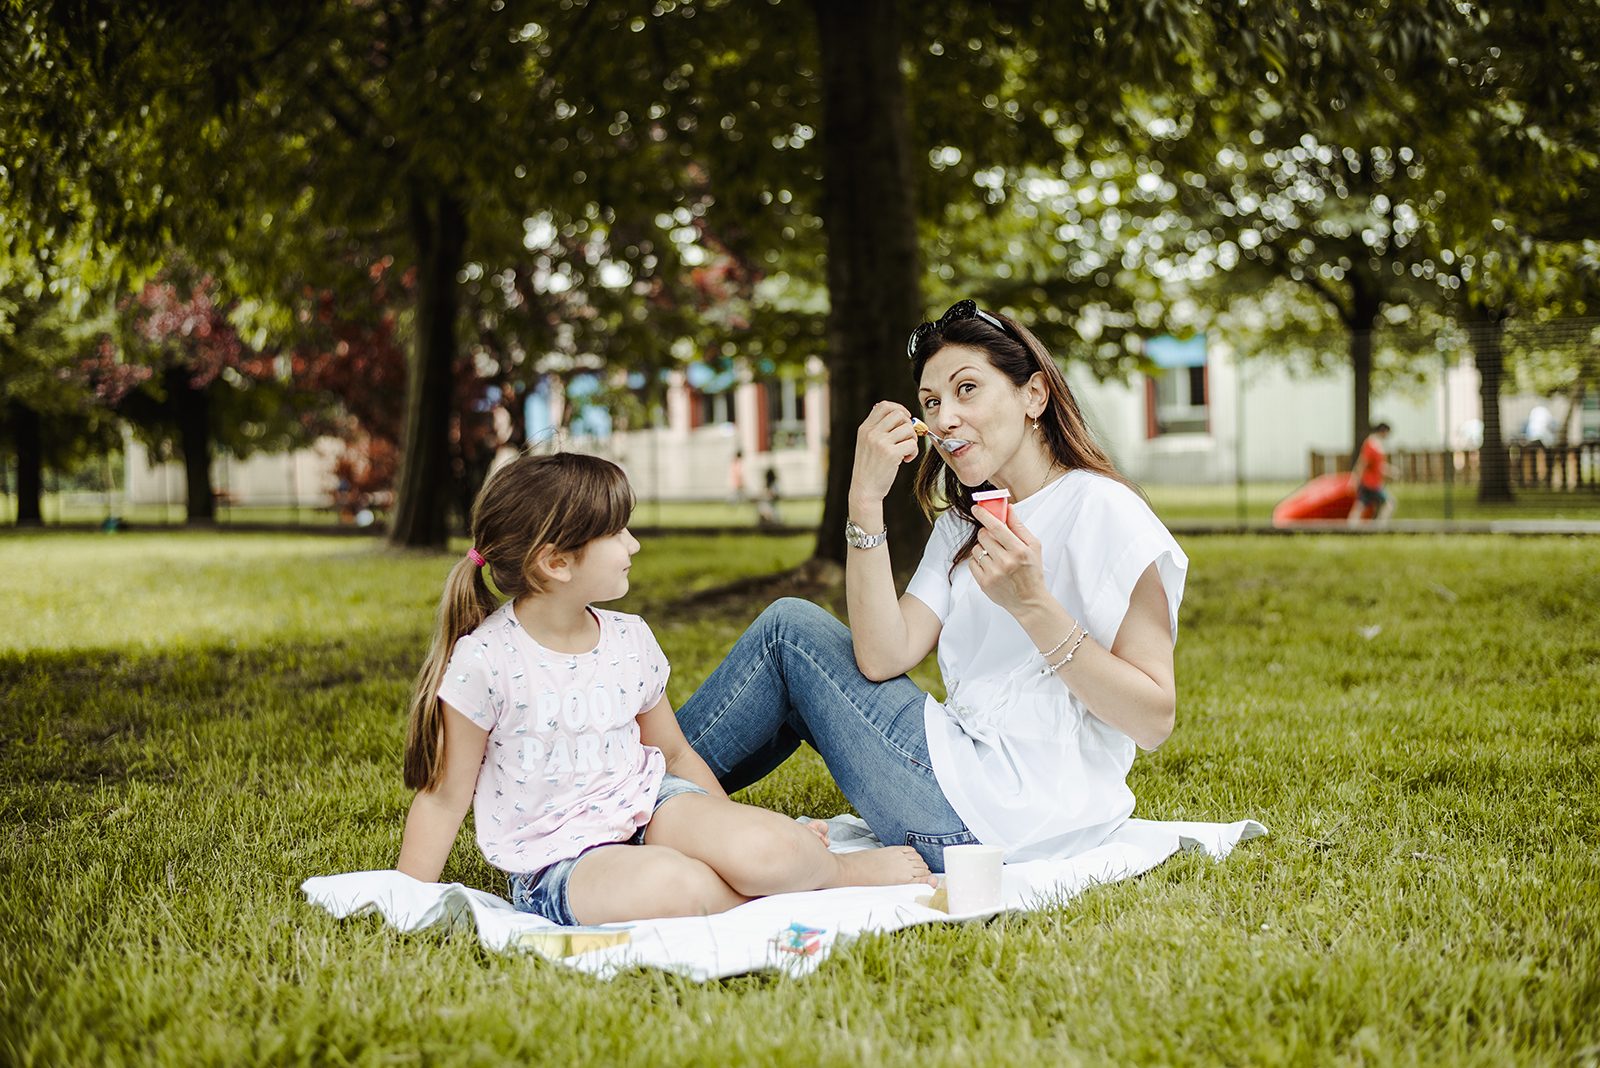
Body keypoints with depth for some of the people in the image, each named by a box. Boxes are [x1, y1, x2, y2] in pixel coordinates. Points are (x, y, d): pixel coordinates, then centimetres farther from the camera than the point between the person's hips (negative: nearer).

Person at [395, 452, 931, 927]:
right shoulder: (484, 661, -12)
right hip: (557, 863, -4)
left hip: (647, 805, 5)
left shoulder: (630, 639, 5)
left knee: (764, 849, -28)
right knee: (673, 886, -37)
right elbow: (445, 798, -4)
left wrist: (735, 824, 16)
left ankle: (835, 866, 2)